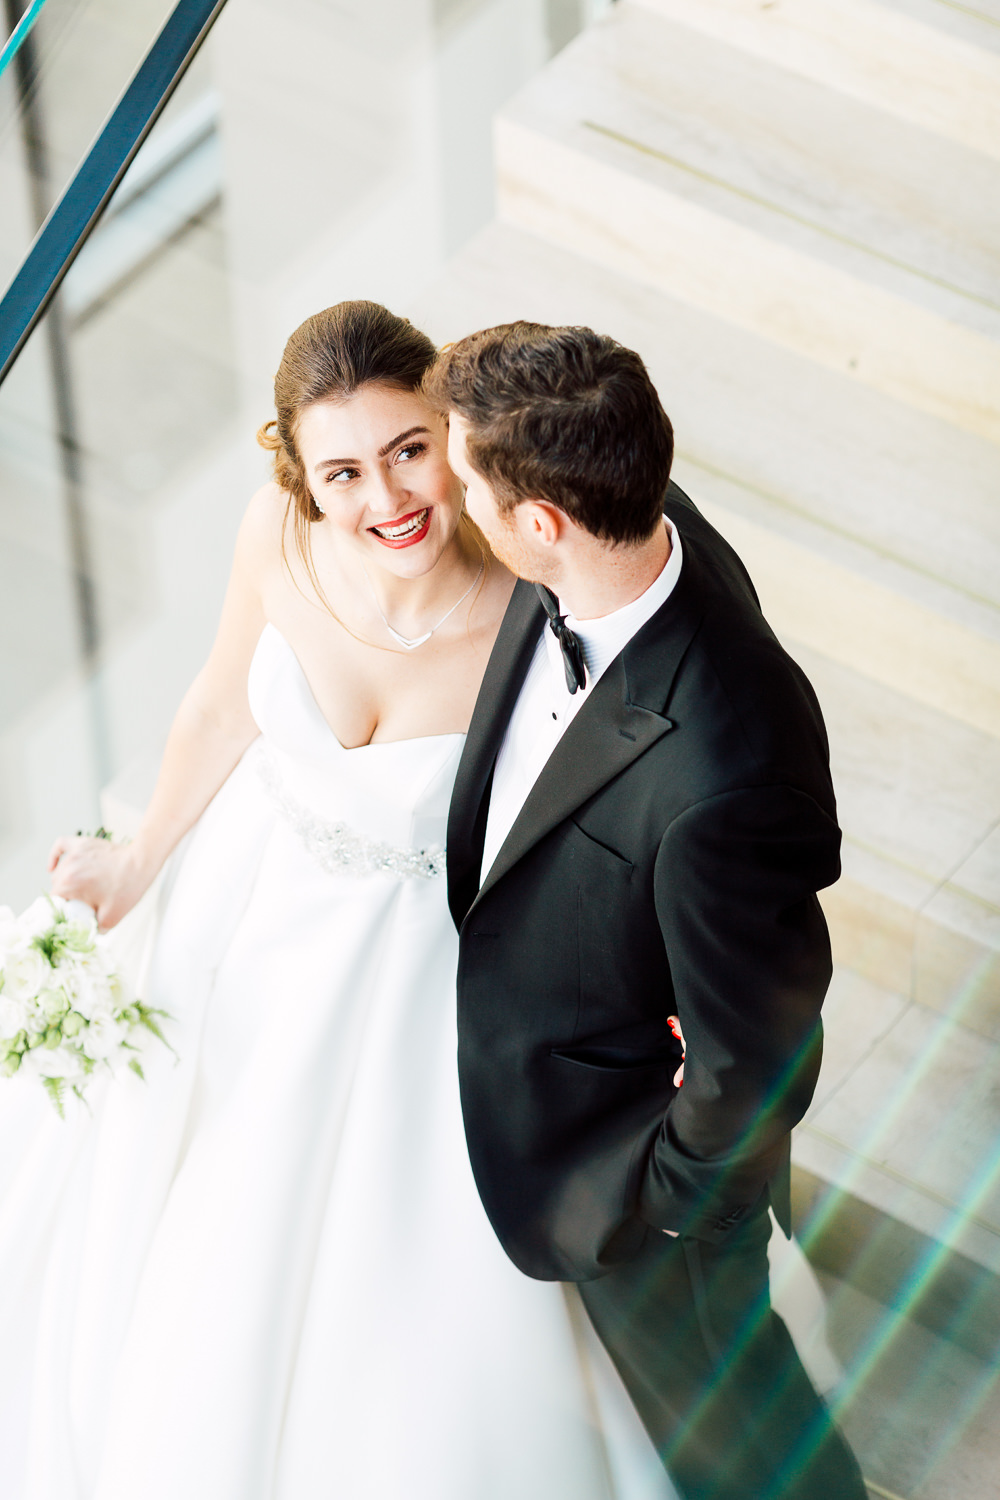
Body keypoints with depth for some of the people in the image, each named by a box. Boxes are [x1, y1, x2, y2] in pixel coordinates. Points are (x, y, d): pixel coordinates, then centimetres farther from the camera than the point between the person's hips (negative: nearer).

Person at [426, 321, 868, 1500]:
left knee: (704, 1382, 24)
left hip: (639, 1138, -7)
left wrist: (670, 1188, -14)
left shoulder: (725, 776, -47)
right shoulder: (642, 528, -23)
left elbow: (755, 1048, -30)